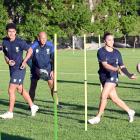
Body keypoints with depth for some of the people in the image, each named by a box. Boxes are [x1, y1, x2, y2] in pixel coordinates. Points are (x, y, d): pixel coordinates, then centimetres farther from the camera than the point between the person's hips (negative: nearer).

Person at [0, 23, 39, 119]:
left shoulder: (20, 42, -16)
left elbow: (30, 50, -6)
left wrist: (24, 61, -16)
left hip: (19, 69, -7)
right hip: (12, 69, 7)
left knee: (11, 90, -9)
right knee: (20, 90, 16)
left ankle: (10, 112, 0)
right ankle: (32, 106, 31)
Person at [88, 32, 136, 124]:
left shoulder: (117, 53, 5)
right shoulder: (101, 51, -5)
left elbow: (122, 66, 9)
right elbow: (105, 65, -18)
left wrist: (129, 75, -5)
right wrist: (115, 68, -34)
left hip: (112, 77, -1)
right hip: (104, 77, 1)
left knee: (103, 96, -15)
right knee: (114, 98, 6)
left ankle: (98, 117, -4)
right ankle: (130, 111, 26)